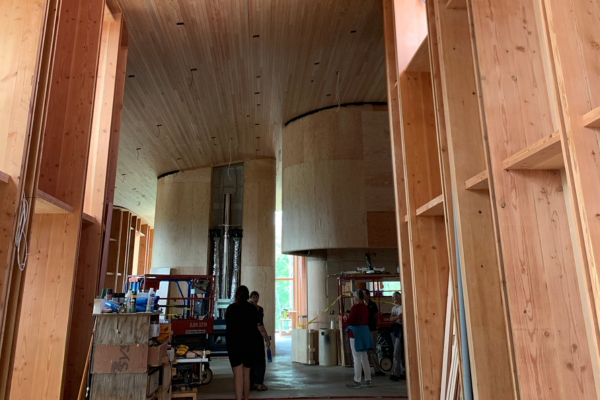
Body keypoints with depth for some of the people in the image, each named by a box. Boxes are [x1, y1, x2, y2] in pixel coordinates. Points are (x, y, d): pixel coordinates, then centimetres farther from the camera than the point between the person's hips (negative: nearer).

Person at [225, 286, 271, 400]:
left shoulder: (230, 309, 0)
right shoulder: (252, 309, 0)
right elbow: (259, 327, 4)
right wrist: (267, 339, 18)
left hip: (234, 345, -1)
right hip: (249, 345, 2)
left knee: (238, 375, -3)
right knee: (246, 374, 14)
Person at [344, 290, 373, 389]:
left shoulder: (354, 308, -16)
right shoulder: (365, 308, 8)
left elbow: (349, 322, -18)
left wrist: (346, 318, 4)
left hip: (356, 333, -8)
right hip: (365, 332, 8)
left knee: (357, 358, -1)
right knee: (364, 358, 15)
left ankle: (357, 382, 4)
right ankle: (368, 380, 20)